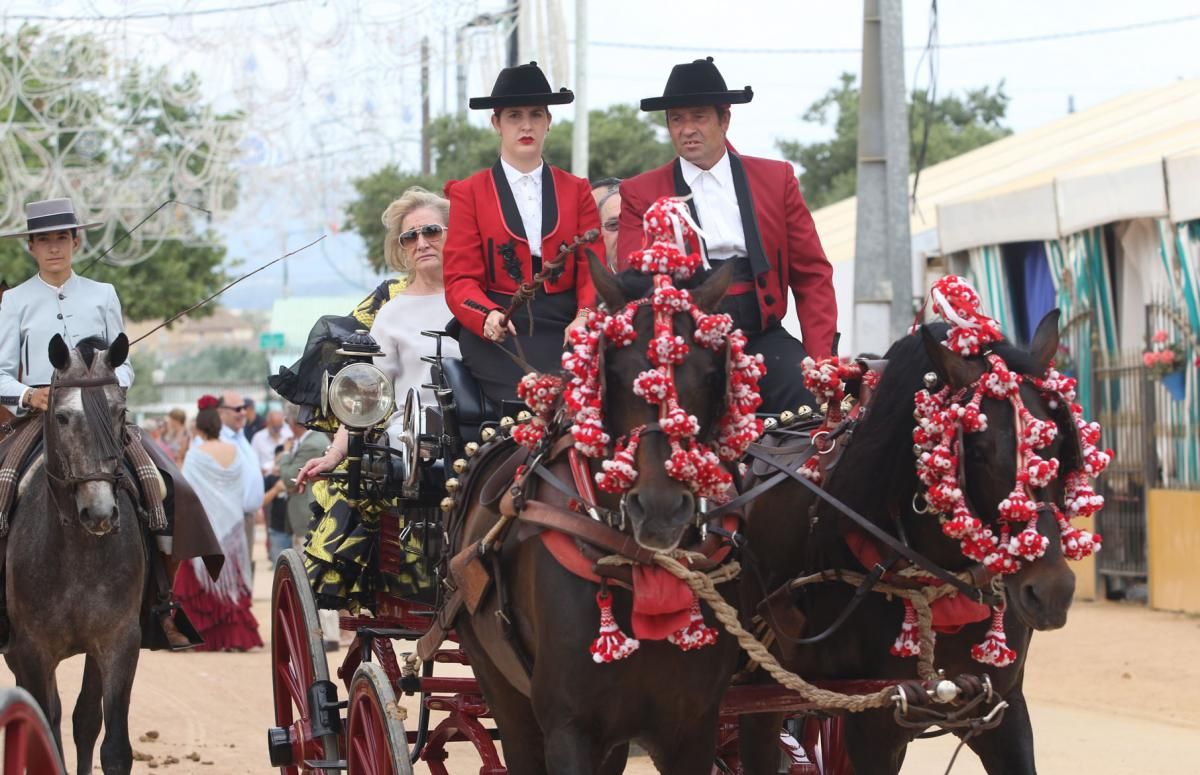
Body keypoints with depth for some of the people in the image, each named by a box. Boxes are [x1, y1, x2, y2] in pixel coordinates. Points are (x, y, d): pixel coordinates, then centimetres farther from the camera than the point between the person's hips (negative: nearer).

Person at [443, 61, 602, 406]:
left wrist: (586, 315, -13)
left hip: (565, 329, 2)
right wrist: (488, 316, -18)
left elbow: (593, 267, 9)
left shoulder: (576, 191, 18)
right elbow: (460, 279, 4)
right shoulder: (469, 194, 12)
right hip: (498, 334, -2)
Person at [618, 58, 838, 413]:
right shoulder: (640, 194, 8)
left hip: (762, 337, 2)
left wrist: (819, 361, 0)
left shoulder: (777, 179, 12)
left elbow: (811, 276, 12)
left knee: (807, 399, -27)